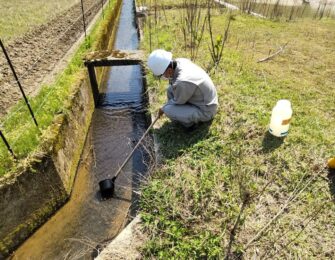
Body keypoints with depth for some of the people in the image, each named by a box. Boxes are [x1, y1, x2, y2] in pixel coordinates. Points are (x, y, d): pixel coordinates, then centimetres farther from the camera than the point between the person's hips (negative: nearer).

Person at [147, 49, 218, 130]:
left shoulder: (182, 82, -36)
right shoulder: (180, 61, -12)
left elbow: (178, 101, -16)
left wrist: (163, 108, 1)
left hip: (205, 111, -8)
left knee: (168, 110, -20)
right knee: (170, 90, 6)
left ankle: (191, 122, 4)